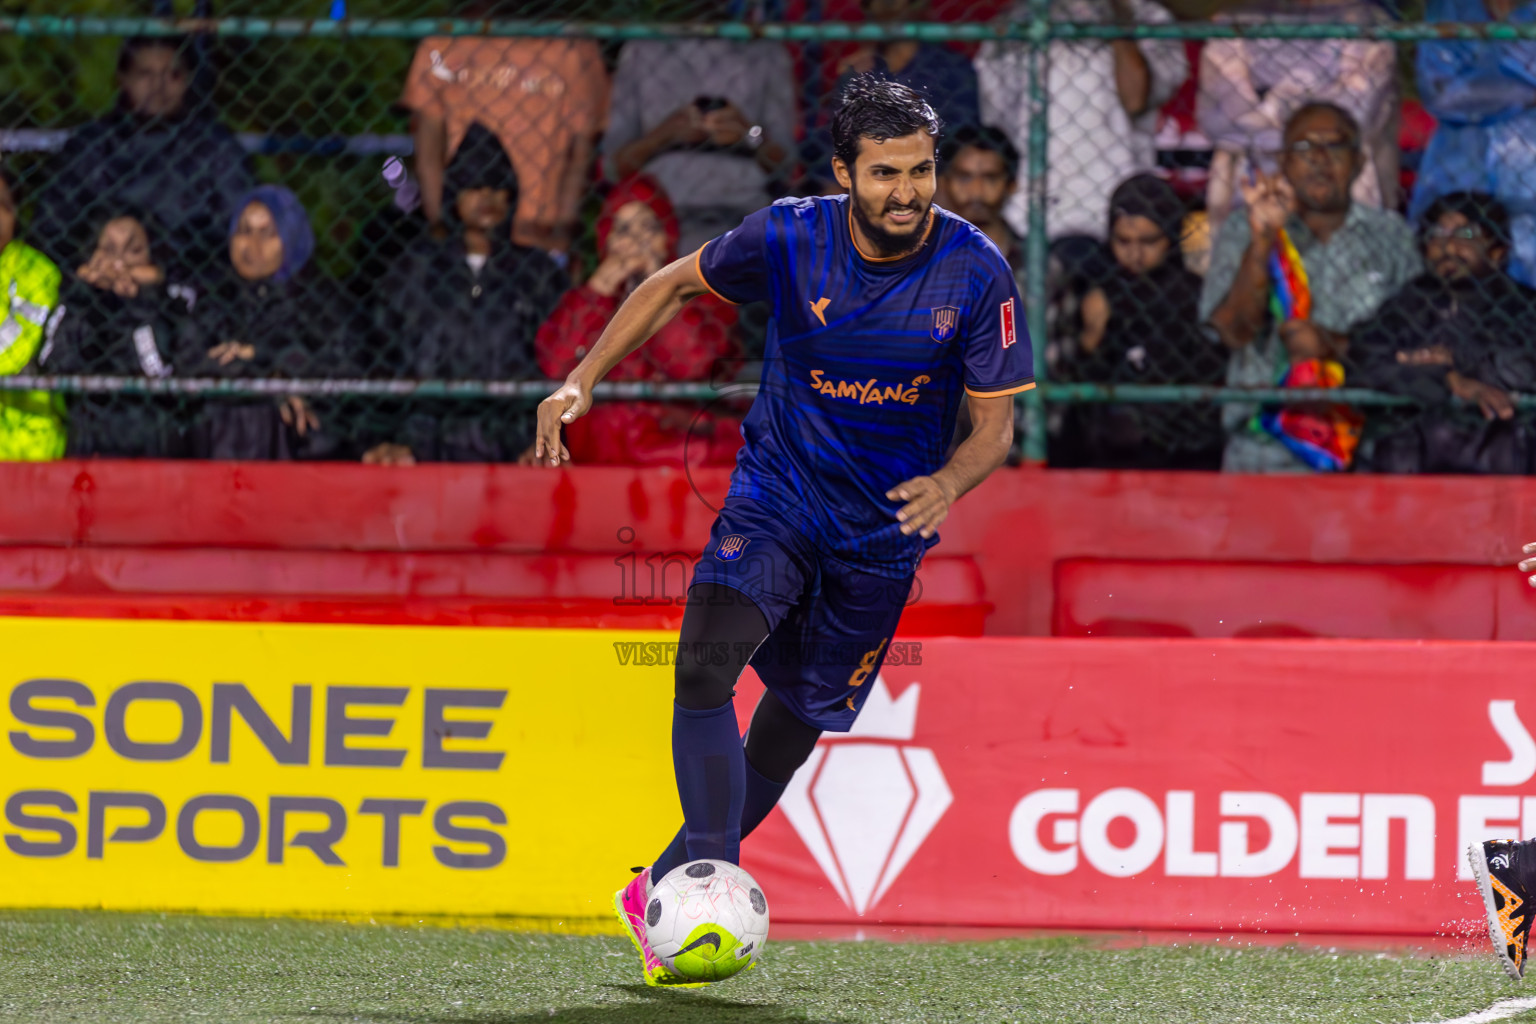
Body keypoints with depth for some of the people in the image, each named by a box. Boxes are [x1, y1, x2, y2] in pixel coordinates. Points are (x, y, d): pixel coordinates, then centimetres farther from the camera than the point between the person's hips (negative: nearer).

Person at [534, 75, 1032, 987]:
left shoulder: (978, 274, -16)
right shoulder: (789, 238, -14)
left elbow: (996, 425, -9)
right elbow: (677, 284, 4)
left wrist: (951, 483, -32)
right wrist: (583, 381, -5)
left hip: (884, 528, 1)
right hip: (776, 493, -1)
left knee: (798, 722, 12)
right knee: (705, 664, -26)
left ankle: (667, 888, 32)